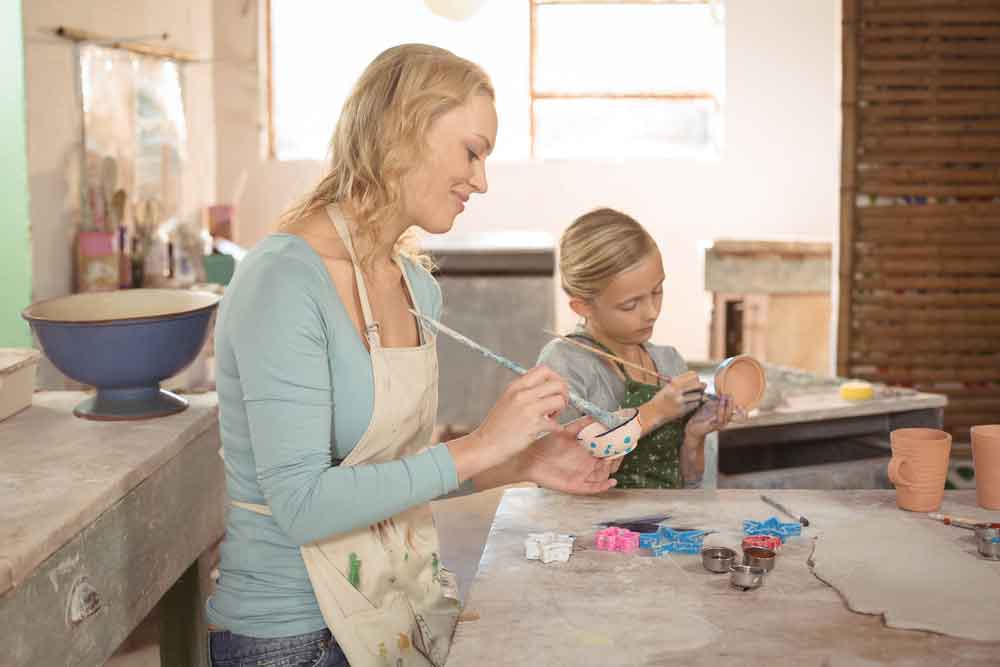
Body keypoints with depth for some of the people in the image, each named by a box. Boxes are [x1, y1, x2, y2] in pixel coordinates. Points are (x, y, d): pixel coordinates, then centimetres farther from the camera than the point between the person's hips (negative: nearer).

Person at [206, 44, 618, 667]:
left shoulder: (417, 285, 5)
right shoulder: (284, 281, -20)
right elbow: (302, 505, -25)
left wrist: (524, 463, -1)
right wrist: (481, 445, -23)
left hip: (405, 603, 7)